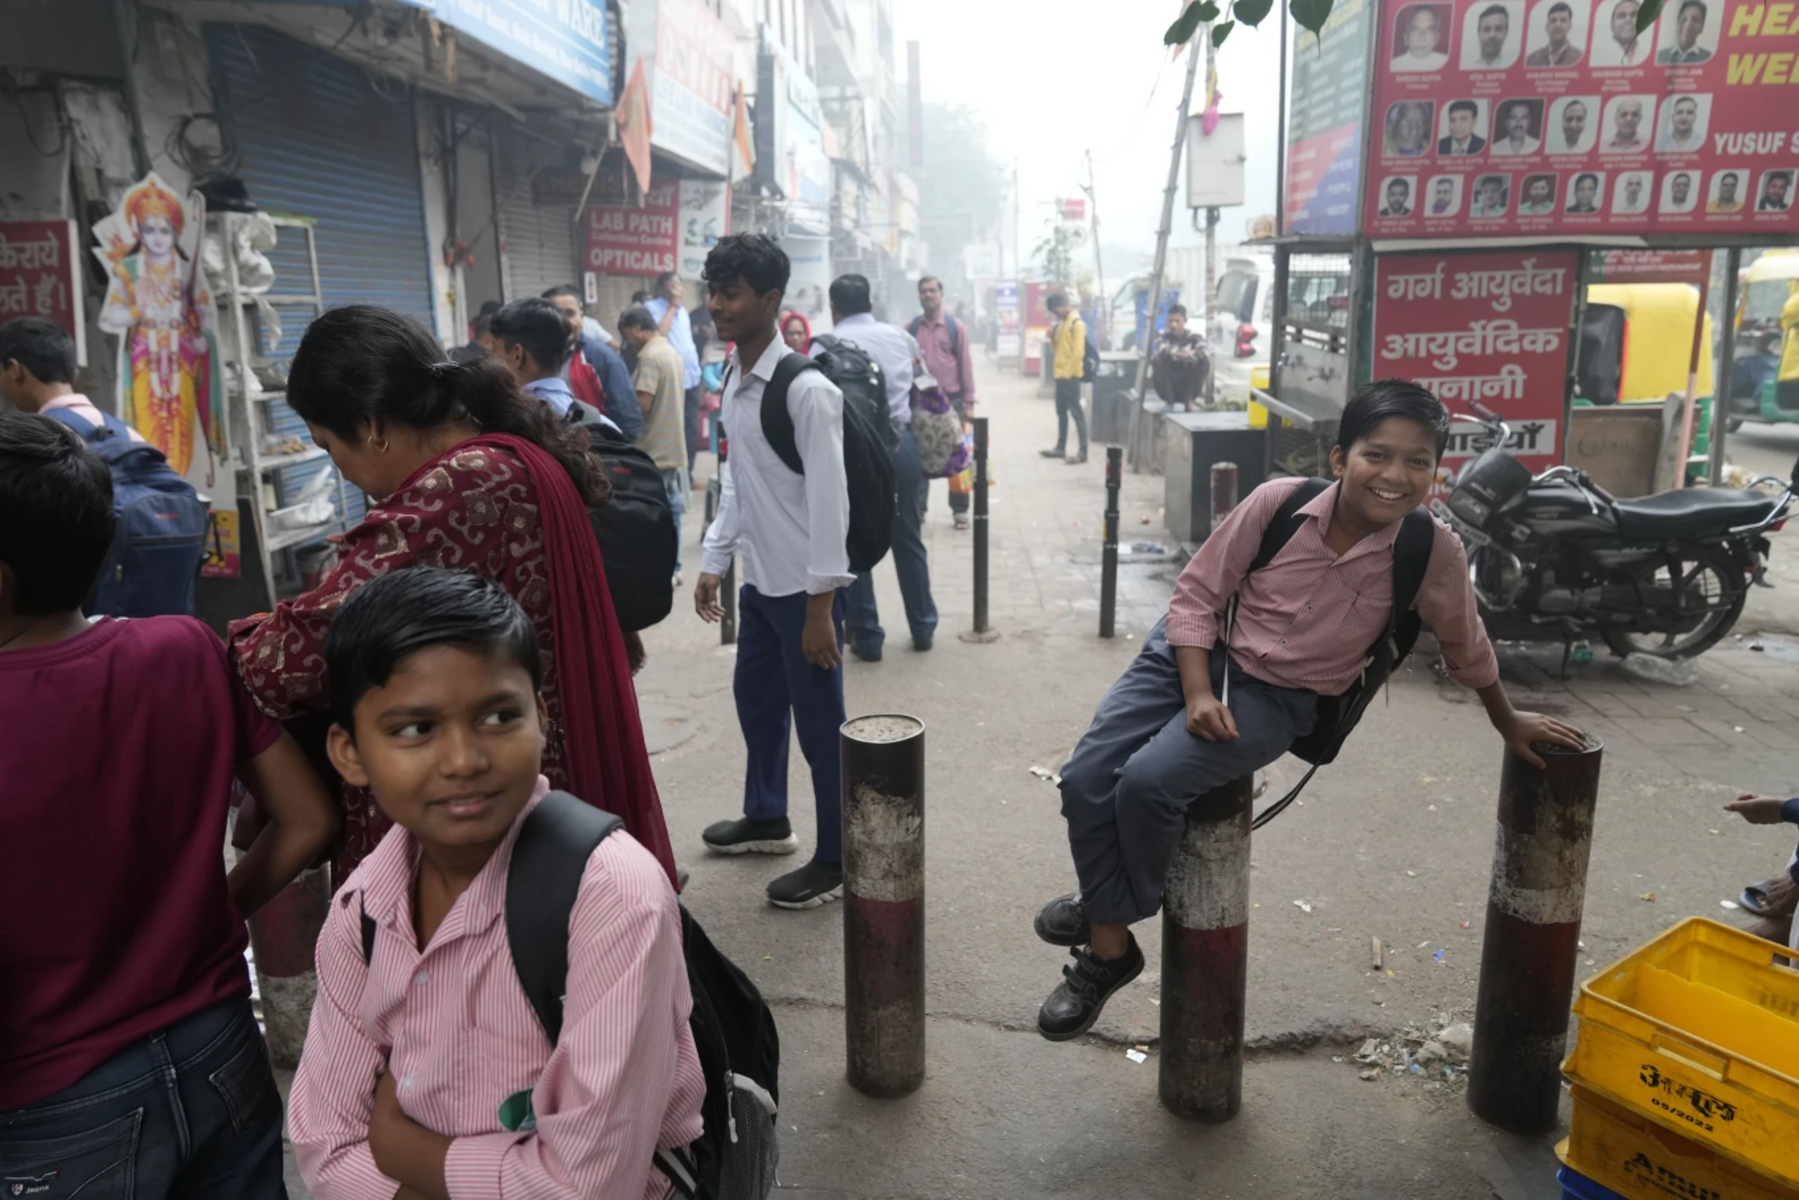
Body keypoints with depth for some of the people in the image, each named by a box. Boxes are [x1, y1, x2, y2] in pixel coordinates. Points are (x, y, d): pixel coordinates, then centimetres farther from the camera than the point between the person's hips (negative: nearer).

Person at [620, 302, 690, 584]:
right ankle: (673, 567, 18)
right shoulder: (673, 352, 12)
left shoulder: (649, 355, -16)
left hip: (654, 449, -9)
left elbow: (642, 404, -21)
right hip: (673, 445, 9)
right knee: (671, 507, 12)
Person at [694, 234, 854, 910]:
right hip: (759, 579, 9)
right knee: (755, 700, 22)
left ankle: (837, 860, 20)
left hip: (804, 586, -8)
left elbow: (829, 500, -20)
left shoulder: (807, 390, -20)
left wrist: (820, 605, -20)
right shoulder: (732, 381, 6)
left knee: (818, 723, 3)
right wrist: (713, 562, 16)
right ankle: (766, 819, 43)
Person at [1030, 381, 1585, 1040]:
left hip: (1278, 698, -2)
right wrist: (1199, 695, -15)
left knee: (1147, 783, -24)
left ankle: (1107, 909, 7)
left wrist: (1508, 723, 21)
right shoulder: (1278, 501, -16)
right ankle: (1108, 942, 8)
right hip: (1197, 653, 2)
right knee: (1085, 778, -13)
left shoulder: (1434, 551, -15)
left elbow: (1466, 647, 5)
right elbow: (1196, 592, -6)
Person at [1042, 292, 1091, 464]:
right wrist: (1052, 338, 3)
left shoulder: (1077, 323, -13)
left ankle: (1083, 453, -7)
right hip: (1060, 375, 9)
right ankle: (1060, 448, 25)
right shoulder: (1062, 323, 16)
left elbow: (1078, 353, -19)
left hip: (1070, 376, -9)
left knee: (1076, 413, -8)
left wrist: (1068, 373, -17)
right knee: (1061, 413, 15)